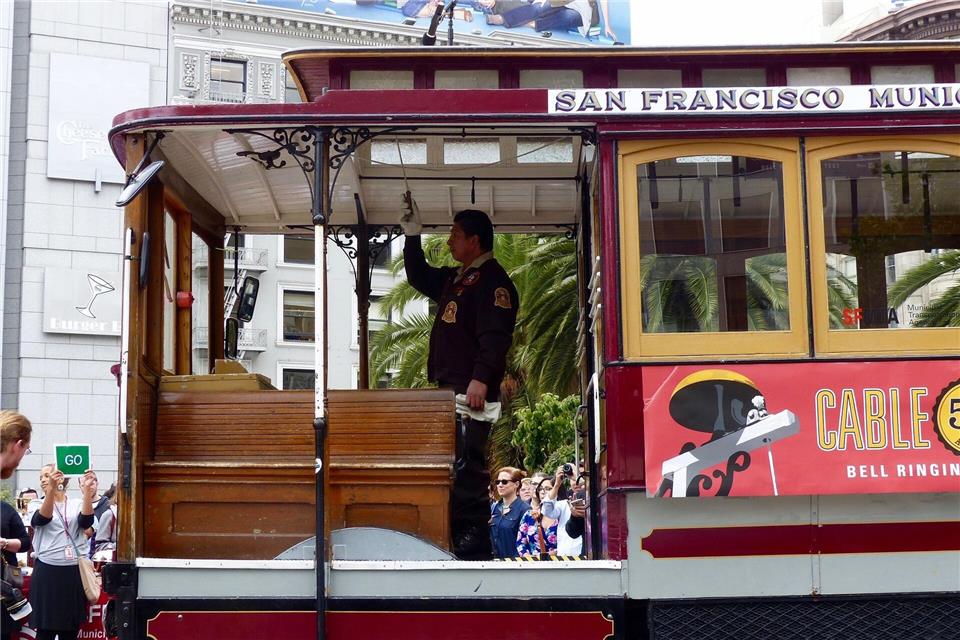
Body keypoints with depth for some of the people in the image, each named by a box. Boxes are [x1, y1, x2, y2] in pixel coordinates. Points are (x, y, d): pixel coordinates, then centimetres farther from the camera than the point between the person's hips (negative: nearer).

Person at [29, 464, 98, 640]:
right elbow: (42, 518, -18)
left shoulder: (77, 504, 8)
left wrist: (87, 490, -26)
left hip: (74, 571, 1)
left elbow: (86, 521, -13)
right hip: (47, 571, -1)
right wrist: (51, 488, -34)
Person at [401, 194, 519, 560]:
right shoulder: (454, 277, 22)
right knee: (452, 468, 11)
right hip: (447, 391, 10)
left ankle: (473, 543, -11)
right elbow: (419, 278, 39)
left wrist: (481, 378, -30)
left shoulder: (493, 281, -9)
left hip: (472, 394, -10)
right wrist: (412, 236, 29)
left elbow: (495, 335, -20)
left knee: (468, 468, -13)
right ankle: (455, 536, 16)